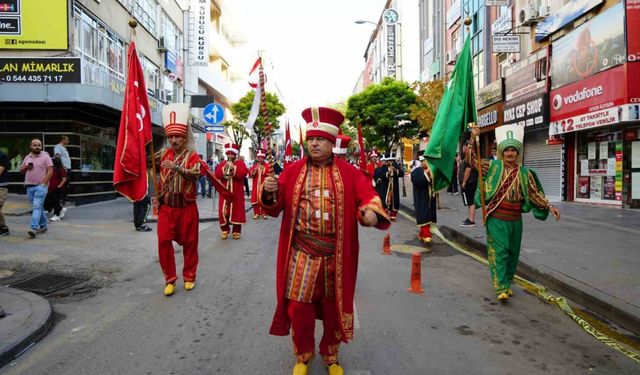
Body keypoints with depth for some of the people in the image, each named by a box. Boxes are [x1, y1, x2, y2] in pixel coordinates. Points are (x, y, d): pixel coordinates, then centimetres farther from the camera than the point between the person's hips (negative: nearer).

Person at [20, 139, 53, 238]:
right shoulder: (27, 158, 15)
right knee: (39, 207, 14)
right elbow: (21, 170, 21)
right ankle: (43, 225, 25)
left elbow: (50, 171, -8)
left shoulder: (45, 157, -1)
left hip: (41, 186, -6)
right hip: (29, 186, 6)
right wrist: (26, 167, -3)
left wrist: (44, 183, -15)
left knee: (37, 206, -14)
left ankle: (34, 228, -20)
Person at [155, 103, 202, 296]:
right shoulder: (164, 154, 5)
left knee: (189, 243, 8)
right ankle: (170, 279, 13)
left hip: (187, 208, -2)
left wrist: (177, 167, -38)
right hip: (166, 207, 3)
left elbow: (195, 174, -24)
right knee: (163, 242, -1)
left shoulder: (193, 156, -7)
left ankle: (189, 277, 25)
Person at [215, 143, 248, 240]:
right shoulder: (222, 164, 11)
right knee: (224, 211, 1)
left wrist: (234, 168, -19)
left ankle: (236, 231, 7)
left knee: (237, 211, -1)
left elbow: (243, 173, -13)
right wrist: (224, 168, -16)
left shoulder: (240, 163, 5)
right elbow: (217, 175, -3)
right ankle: (224, 230, 11)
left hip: (237, 193, -2)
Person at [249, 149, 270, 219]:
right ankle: (256, 213, 10)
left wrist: (263, 169, -17)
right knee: (255, 199, 0)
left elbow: (269, 174, -10)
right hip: (256, 186, 2)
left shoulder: (267, 165, 3)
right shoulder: (254, 166, 10)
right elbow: (250, 174, -1)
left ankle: (264, 213, 9)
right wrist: (255, 169, -15)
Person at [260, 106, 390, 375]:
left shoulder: (348, 173, -1)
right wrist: (270, 193, -27)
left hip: (336, 256, 0)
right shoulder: (293, 171, 1)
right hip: (301, 255, 0)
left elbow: (368, 197, -9)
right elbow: (276, 207, -4)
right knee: (299, 307, 8)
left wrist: (371, 213, -33)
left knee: (334, 308, 15)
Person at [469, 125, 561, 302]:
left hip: (515, 220, 4)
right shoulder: (493, 167, 0)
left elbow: (535, 194, 11)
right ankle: (501, 288, -6)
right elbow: (473, 158, -2)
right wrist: (473, 139, -12)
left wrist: (549, 206, 2)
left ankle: (507, 283, 29)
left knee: (513, 253, 13)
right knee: (499, 252, -8)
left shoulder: (524, 173, 7)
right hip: (497, 219, -4)